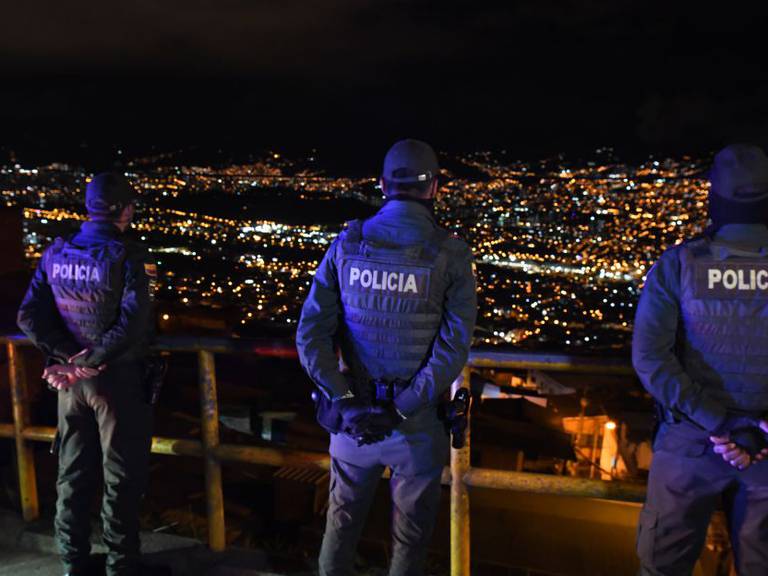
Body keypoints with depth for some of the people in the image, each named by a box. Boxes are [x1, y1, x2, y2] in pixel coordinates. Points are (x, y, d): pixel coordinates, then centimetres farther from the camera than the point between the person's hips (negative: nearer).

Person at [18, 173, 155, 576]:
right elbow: (133, 324, -26)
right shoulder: (126, 254, -17)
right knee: (121, 477, 8)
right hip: (116, 378, -5)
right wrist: (91, 361, -16)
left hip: (71, 380, 6)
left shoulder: (55, 253, 1)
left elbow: (29, 316, -3)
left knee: (73, 472, 17)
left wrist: (70, 356, -8)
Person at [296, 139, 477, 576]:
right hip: (417, 424, -2)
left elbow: (311, 335, -10)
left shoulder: (347, 245, -4)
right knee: (411, 535, 17)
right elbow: (453, 348, -20)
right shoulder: (450, 254, -11)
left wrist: (347, 403, -10)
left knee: (342, 521, 23)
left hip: (353, 413, 3)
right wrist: (402, 410, -15)